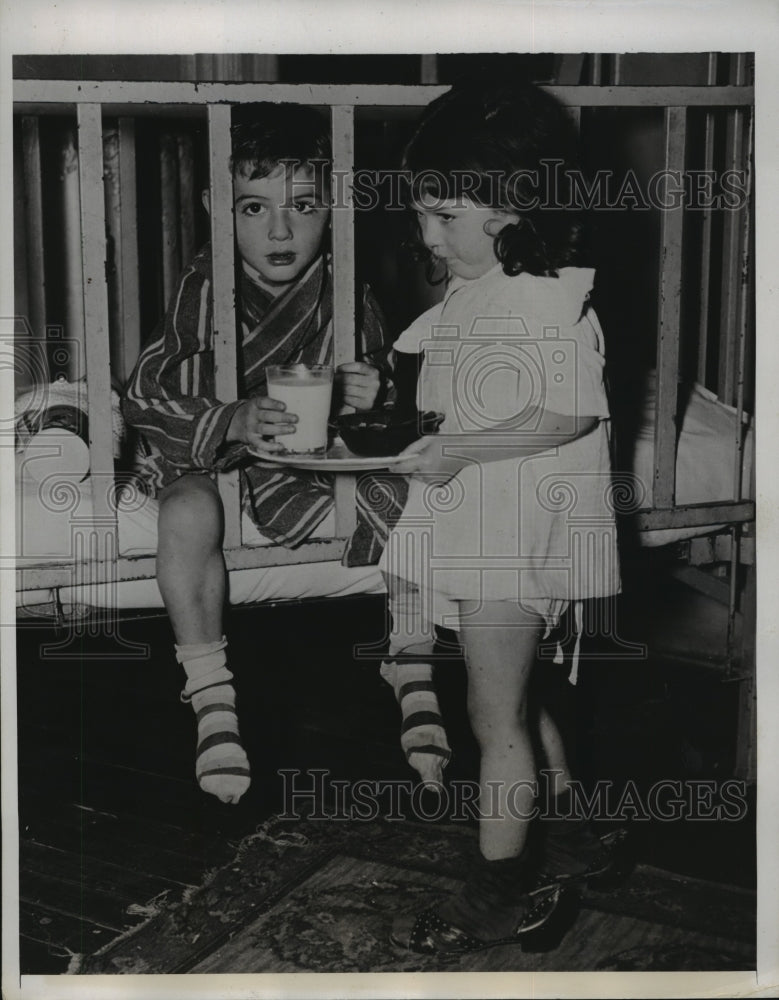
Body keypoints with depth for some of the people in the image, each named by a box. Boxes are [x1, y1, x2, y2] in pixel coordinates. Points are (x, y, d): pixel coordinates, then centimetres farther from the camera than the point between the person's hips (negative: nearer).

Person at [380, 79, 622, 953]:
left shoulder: (553, 298, -16)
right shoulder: (464, 298, 10)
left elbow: (570, 414, -21)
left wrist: (459, 450, -24)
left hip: (521, 524, -9)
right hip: (473, 520, 9)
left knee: (495, 711, -1)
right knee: (513, 695, 20)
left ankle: (502, 894, 15)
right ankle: (568, 830, 40)